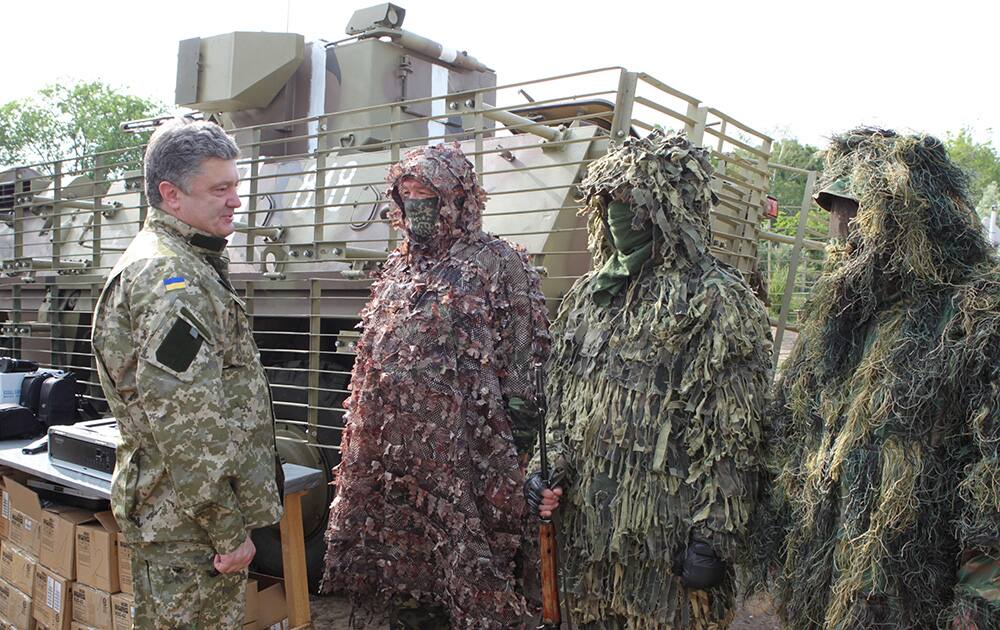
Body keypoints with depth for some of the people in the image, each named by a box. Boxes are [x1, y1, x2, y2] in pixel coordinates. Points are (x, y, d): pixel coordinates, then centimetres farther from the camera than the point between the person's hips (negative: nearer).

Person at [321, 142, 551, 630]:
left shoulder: (499, 264, -5)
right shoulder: (397, 268, 14)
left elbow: (524, 356, -8)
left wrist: (518, 422, -12)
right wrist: (361, 432, 18)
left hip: (462, 443, -6)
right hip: (391, 446, 6)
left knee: (467, 556, 2)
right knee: (401, 543, 16)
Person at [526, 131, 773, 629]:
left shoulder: (718, 301, -11)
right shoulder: (588, 293, 9)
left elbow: (732, 439, -13)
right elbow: (559, 398, 15)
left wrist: (713, 539, -13)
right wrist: (549, 470, 4)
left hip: (666, 536, -6)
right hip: (586, 525, 6)